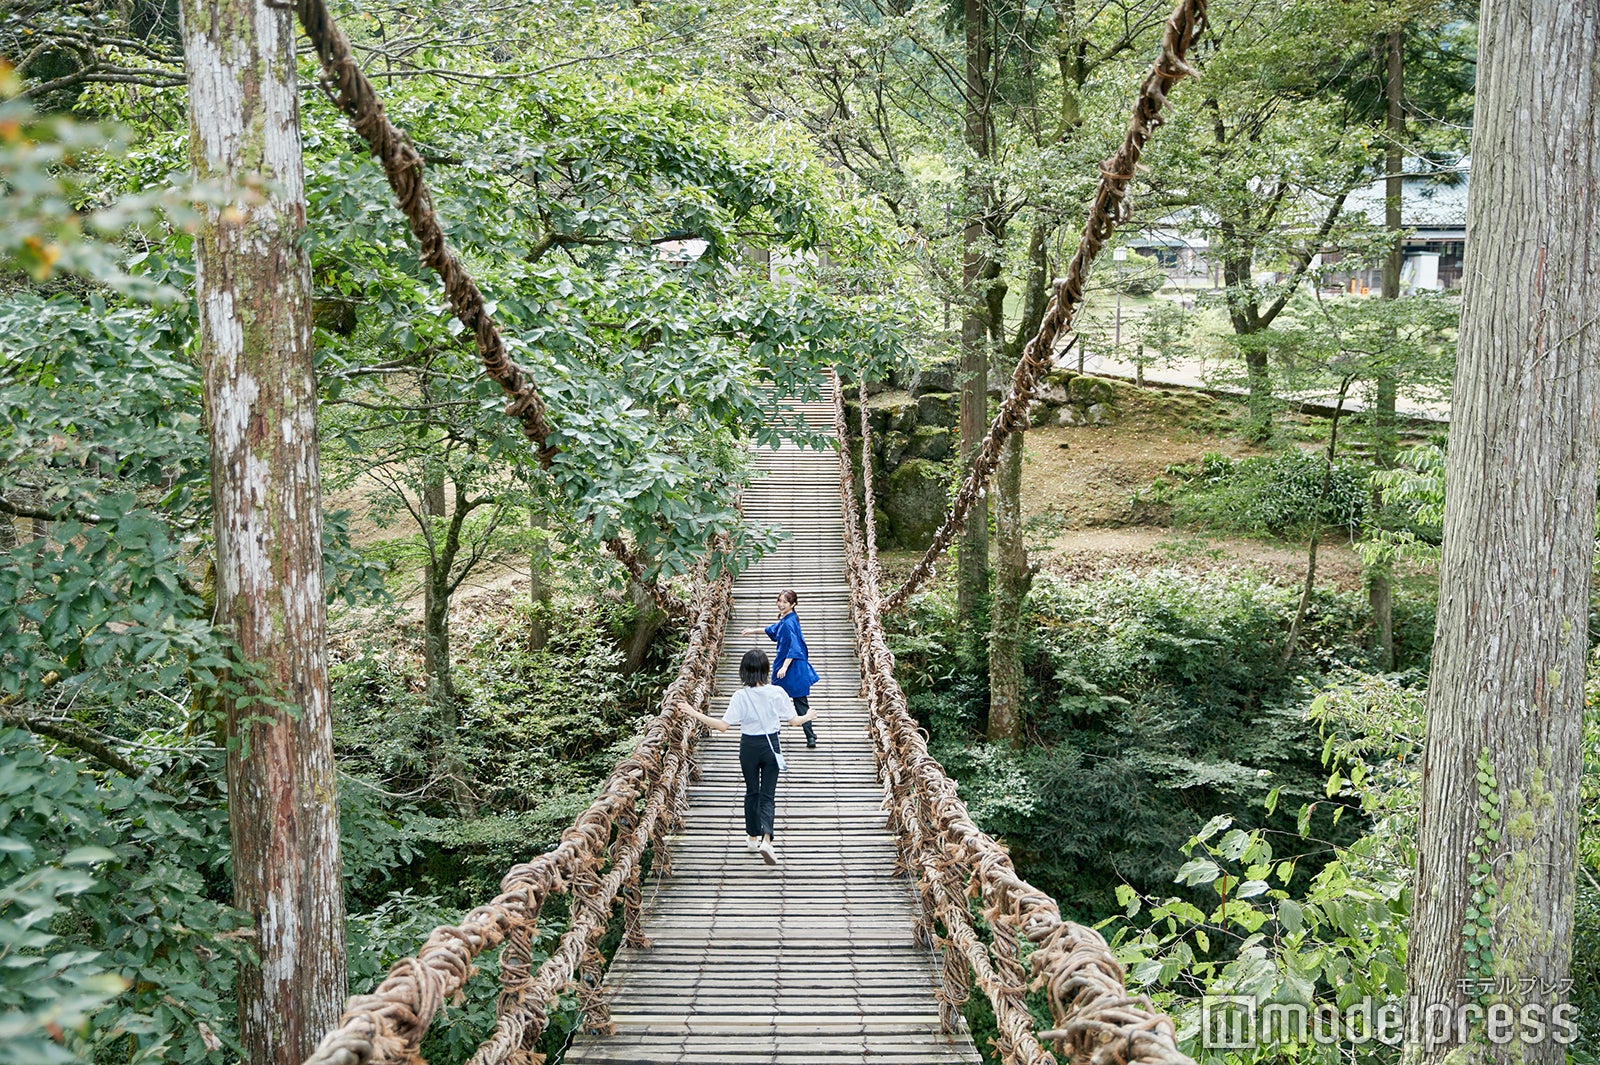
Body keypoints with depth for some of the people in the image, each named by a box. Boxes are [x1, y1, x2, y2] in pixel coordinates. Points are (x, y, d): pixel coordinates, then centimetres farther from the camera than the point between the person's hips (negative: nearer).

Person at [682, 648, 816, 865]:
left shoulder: (740, 696, -15)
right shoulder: (777, 693, -11)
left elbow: (723, 726, -16)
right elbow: (793, 721, -4)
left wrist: (695, 714, -9)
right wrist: (808, 717, 17)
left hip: (749, 746, 0)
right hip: (771, 745, 0)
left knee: (752, 792, 18)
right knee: (768, 794, 3)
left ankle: (753, 836, 30)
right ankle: (766, 838, -17)